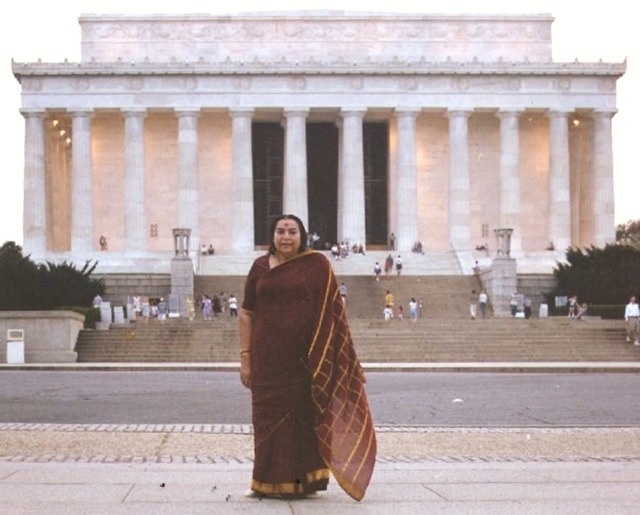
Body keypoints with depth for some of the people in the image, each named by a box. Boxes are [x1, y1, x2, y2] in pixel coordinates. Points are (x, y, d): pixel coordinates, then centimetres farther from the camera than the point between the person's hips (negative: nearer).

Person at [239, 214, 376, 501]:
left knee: (306, 416, 3)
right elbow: (246, 313, 7)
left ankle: (305, 480, 13)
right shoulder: (260, 267, 7)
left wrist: (323, 359, -7)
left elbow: (330, 313, -2)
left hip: (305, 358, -2)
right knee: (269, 417, 5)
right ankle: (269, 483, 15)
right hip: (268, 358, 2)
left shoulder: (317, 265, 0)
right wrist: (245, 358, 1)